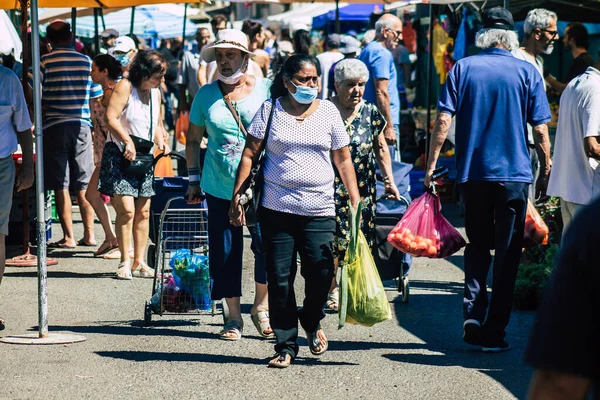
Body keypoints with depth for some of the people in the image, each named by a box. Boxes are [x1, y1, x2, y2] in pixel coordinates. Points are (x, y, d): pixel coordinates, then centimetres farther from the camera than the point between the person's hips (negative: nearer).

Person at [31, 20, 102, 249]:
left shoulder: (45, 62, -6)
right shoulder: (87, 62, 4)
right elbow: (96, 98, 8)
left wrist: (43, 109, 6)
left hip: (54, 127, -3)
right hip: (82, 126, 3)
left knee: (61, 186, 0)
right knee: (83, 185, 10)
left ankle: (68, 237, -1)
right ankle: (89, 235, 11)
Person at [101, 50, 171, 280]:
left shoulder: (156, 93, 13)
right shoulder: (125, 87, -10)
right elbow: (111, 117, -20)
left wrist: (161, 141, 5)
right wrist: (127, 141, -24)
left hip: (143, 158, 7)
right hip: (119, 156, -7)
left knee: (143, 212, 6)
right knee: (126, 210, -13)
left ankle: (139, 263, 11)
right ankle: (125, 263, -6)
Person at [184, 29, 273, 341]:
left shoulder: (265, 90, 2)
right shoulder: (206, 94, 8)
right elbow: (193, 138, 16)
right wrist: (194, 178, 12)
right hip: (219, 186, 2)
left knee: (265, 243, -16)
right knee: (225, 252, 3)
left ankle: (261, 308, 5)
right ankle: (234, 318, 16)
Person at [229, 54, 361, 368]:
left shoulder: (328, 112, 9)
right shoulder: (270, 110, 6)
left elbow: (343, 160, 12)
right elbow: (249, 154, 6)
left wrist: (356, 201, 5)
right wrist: (237, 197, -1)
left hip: (319, 210, 1)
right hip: (276, 209, 0)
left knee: (320, 272, -9)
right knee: (279, 278, -1)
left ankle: (312, 322, 22)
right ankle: (285, 346, 10)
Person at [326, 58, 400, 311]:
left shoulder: (370, 113, 8)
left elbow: (381, 148, 17)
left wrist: (389, 180, 13)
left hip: (364, 188, 4)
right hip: (333, 188, -4)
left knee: (362, 241, 3)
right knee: (334, 239, -8)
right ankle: (331, 292, 4)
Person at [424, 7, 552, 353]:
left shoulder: (463, 68, 0)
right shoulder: (527, 72, -2)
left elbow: (443, 121, -6)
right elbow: (541, 130, -3)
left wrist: (431, 166, 0)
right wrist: (546, 172, 8)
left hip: (472, 173, 2)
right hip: (515, 175, -1)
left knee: (478, 246, 17)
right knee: (507, 254, 6)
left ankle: (473, 313, -1)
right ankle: (494, 333, 5)